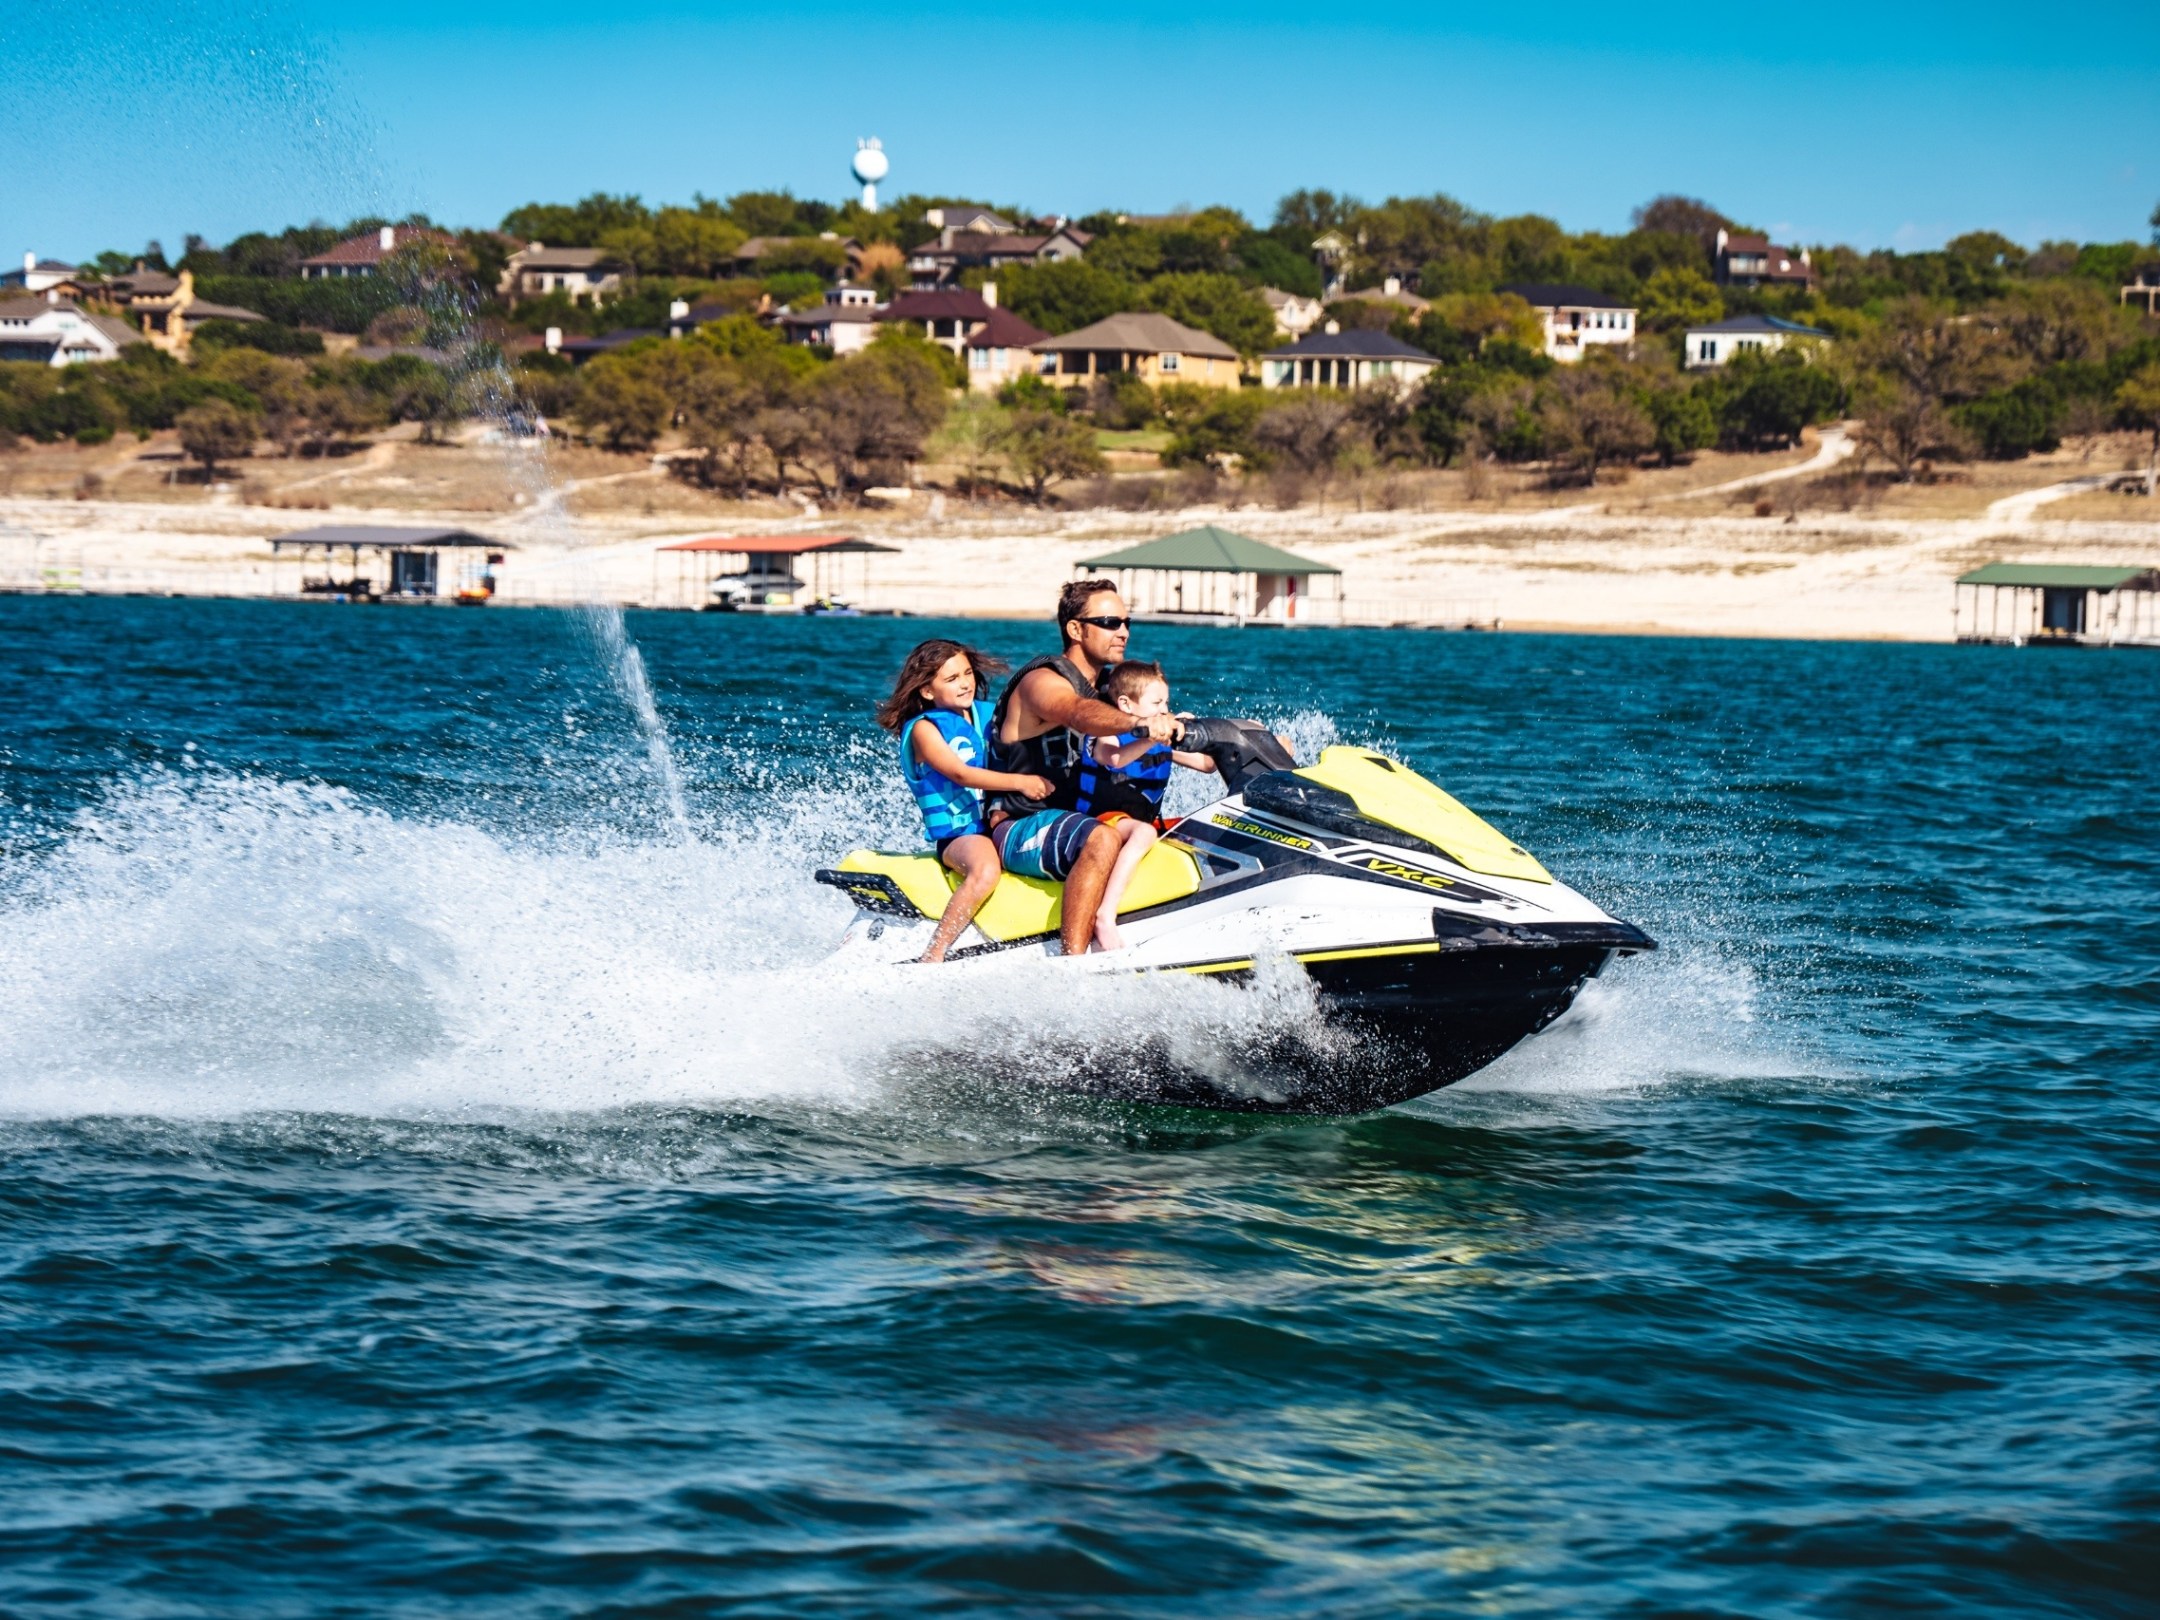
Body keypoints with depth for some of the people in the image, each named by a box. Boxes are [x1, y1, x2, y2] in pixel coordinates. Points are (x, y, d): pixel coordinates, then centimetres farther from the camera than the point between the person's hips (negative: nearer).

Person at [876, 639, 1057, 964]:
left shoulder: (987, 714, 14)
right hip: (957, 834, -7)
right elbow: (960, 774, -17)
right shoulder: (923, 729, -3)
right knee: (985, 871, -36)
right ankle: (932, 958, -36)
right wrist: (1020, 782, -27)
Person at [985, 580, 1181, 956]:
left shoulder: (1110, 685, 16)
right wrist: (1140, 724, -56)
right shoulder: (1043, 681, -16)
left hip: (1074, 819, 10)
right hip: (1020, 830, -10)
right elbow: (1080, 713, -38)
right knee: (1101, 840, -37)